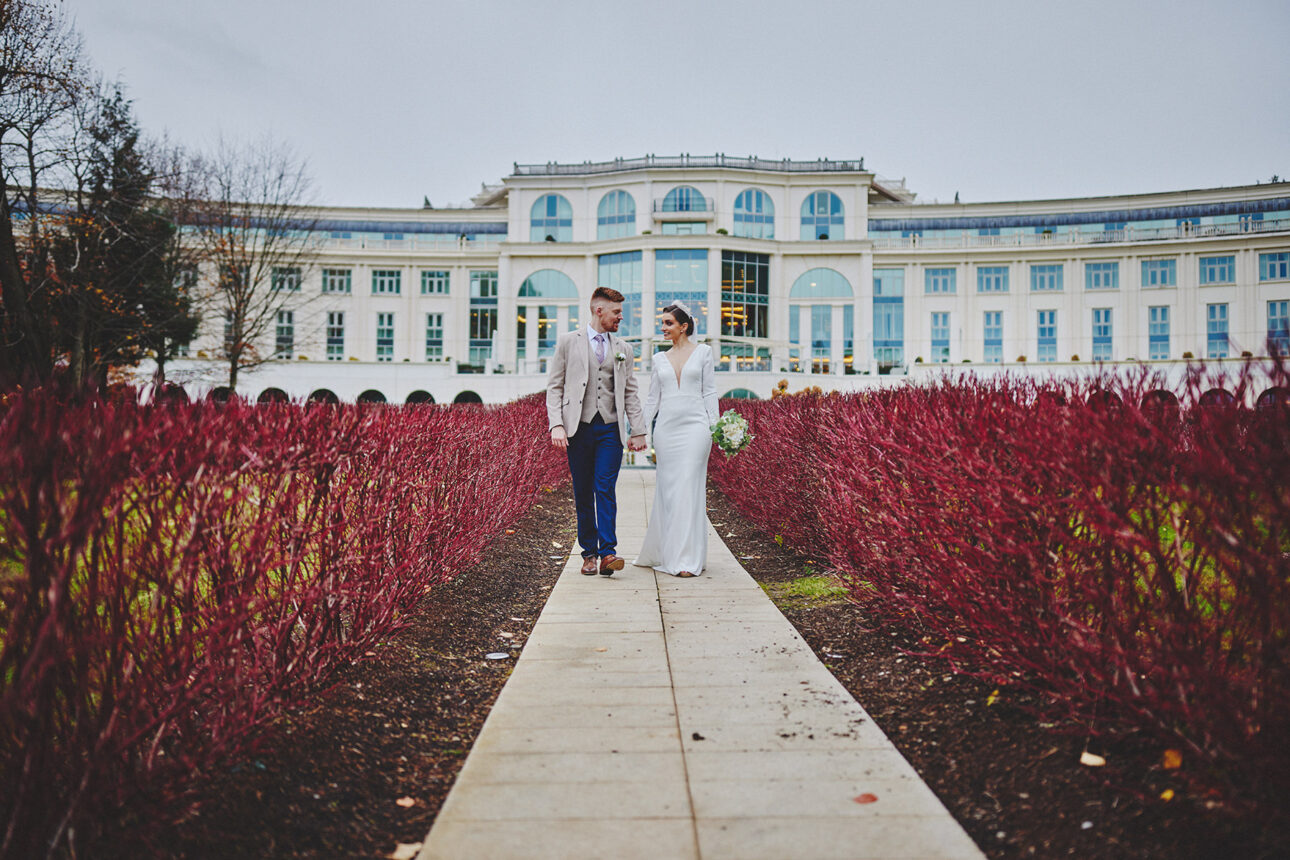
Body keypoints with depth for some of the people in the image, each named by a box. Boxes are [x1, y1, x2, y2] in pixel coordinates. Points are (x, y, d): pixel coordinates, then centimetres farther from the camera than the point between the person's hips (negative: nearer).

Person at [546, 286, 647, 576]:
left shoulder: (624, 349, 14)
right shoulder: (568, 341, 6)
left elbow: (630, 393, 16)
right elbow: (555, 387, 3)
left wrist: (638, 431, 10)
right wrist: (556, 425, -9)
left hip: (610, 429, 1)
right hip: (579, 429, -1)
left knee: (606, 489, -9)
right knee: (583, 493, 4)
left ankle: (607, 553, -11)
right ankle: (589, 553, 13)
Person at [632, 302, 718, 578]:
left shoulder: (703, 352, 6)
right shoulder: (660, 358, 14)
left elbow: (709, 392, 4)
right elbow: (652, 399, 15)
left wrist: (714, 426, -5)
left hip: (694, 427, -3)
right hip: (666, 429, 3)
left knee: (689, 489, -8)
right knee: (667, 490, 4)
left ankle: (687, 560, -6)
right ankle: (664, 552, 15)